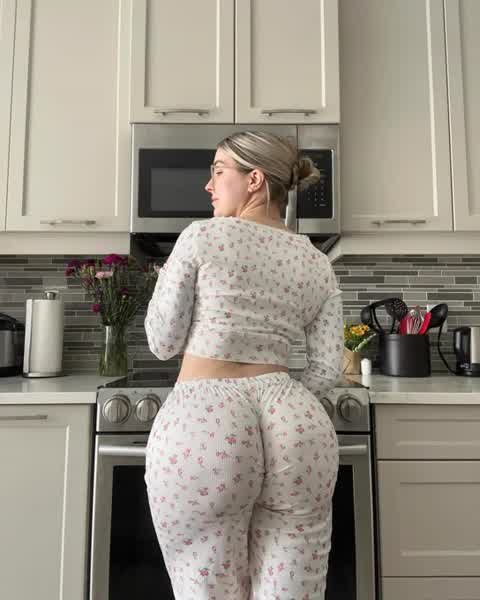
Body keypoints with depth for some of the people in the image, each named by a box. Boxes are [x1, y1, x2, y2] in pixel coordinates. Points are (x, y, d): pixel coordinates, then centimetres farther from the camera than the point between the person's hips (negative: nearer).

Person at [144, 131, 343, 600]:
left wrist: (169, 279, 18)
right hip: (297, 427, 5)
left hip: (203, 422, -4)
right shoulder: (317, 264, 11)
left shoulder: (203, 236, -1)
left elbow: (163, 342, 2)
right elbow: (327, 369, 8)